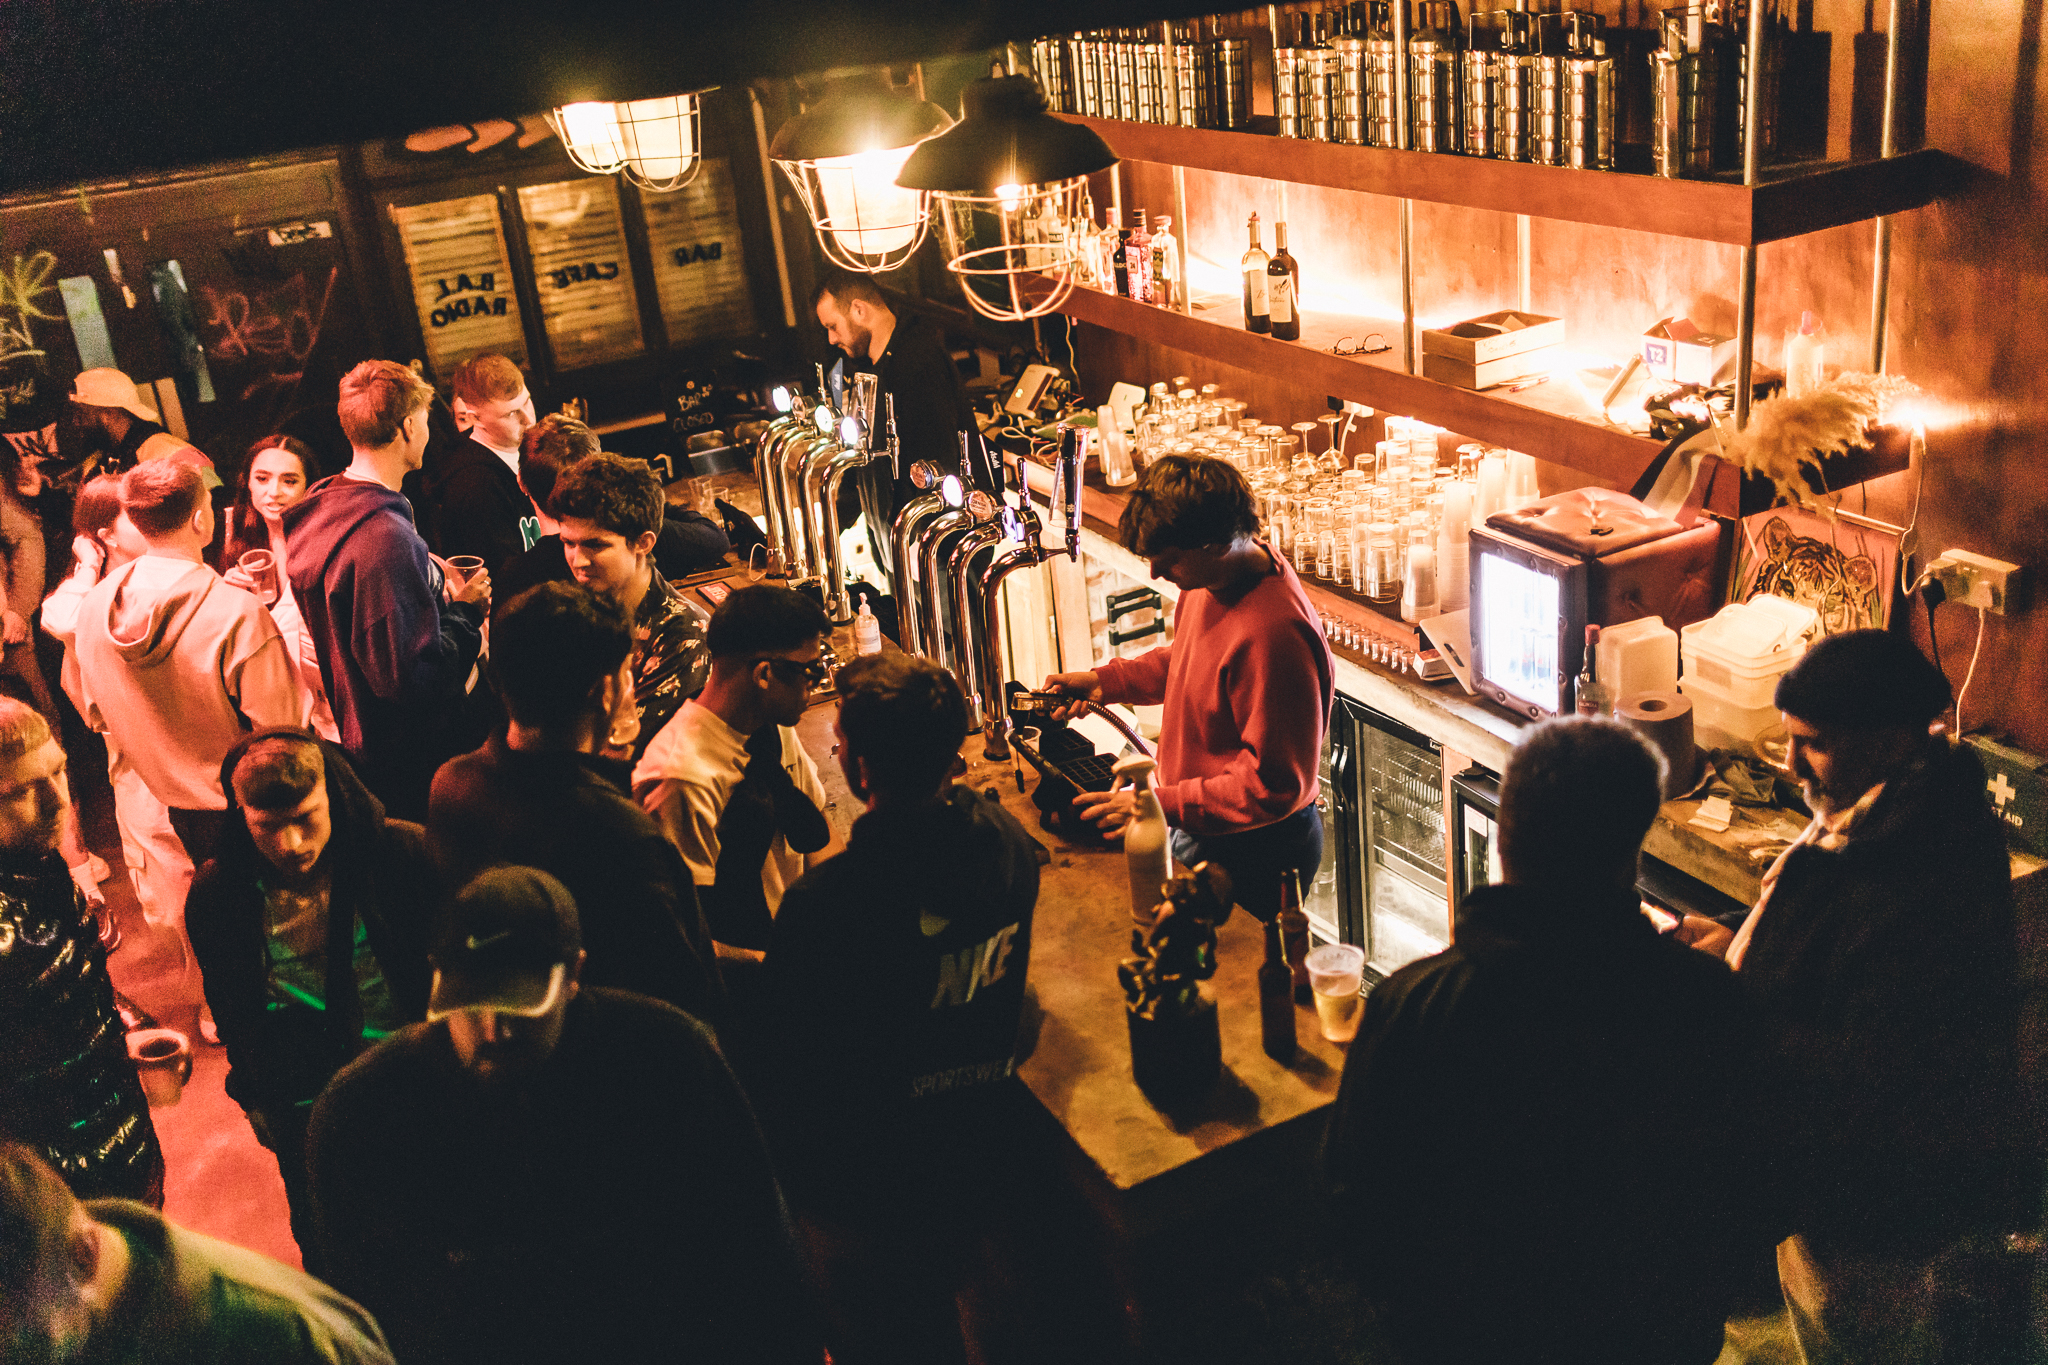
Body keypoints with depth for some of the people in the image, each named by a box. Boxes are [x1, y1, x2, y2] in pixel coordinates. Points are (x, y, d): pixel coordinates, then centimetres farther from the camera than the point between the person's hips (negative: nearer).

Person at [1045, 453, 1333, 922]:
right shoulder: (1211, 578, -4)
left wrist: (1161, 804, -26)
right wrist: (1104, 681, 5)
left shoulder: (1273, 633, -33)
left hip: (1254, 856, -9)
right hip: (1199, 828, 9)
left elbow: (1273, 786, -28)